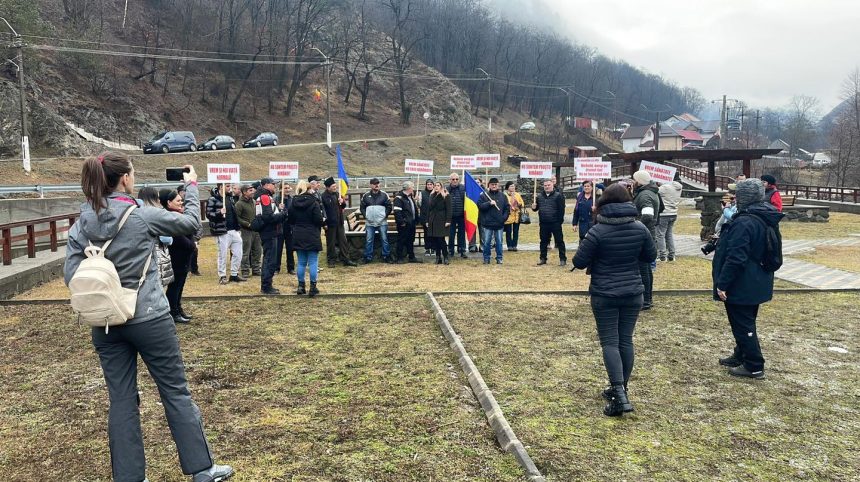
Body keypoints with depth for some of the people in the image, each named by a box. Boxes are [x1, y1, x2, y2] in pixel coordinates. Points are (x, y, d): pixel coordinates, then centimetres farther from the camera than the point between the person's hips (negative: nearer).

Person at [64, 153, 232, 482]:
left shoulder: (83, 223, 0)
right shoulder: (143, 216, -13)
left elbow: (70, 273, -1)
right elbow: (190, 223, 0)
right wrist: (192, 187, 14)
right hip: (149, 319, -4)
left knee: (121, 400, 12)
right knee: (176, 392, 7)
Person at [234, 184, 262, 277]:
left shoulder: (253, 202, 13)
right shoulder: (239, 204, -9)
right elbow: (237, 218, -13)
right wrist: (248, 224, -17)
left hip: (256, 230, 7)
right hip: (246, 231, -7)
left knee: (257, 251, 11)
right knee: (246, 252, -2)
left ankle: (256, 269, 21)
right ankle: (245, 271, 6)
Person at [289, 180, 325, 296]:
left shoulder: (294, 203, 2)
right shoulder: (313, 203, -12)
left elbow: (290, 220, 7)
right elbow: (319, 220, -14)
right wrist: (324, 223, 7)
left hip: (298, 236, 5)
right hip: (312, 237, -4)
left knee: (301, 262, 12)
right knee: (313, 262, 1)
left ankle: (301, 286, 15)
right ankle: (313, 287, 3)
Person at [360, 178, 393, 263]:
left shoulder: (384, 194, 2)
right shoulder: (366, 195, 5)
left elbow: (389, 206, 3)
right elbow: (362, 207, 10)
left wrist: (385, 215, -7)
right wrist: (365, 215, -4)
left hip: (382, 222, -1)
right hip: (369, 223, 1)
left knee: (385, 239, 2)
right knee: (368, 240, 3)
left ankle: (386, 256, 10)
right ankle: (368, 257, 12)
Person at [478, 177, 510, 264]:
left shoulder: (502, 195, 8)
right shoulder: (484, 195, 1)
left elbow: (507, 208, 9)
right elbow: (480, 206, -8)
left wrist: (504, 217, -3)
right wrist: (489, 203, -19)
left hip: (499, 224, 2)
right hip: (487, 223, -2)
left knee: (499, 242, 7)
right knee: (487, 242, 4)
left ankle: (499, 258, 17)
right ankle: (486, 258, 13)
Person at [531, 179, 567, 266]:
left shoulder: (558, 195, -5)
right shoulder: (539, 196, 10)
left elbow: (561, 210, -9)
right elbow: (536, 207, 17)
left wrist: (560, 221, -14)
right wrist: (534, 207, -7)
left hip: (555, 223, -5)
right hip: (543, 223, 5)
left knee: (559, 241, 0)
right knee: (543, 241, 12)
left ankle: (563, 259, 5)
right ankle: (543, 258, 22)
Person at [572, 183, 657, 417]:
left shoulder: (597, 231, -16)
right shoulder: (640, 229, -3)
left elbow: (579, 262, -13)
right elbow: (650, 256, 10)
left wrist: (596, 257, 7)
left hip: (604, 295, -4)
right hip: (633, 293, 4)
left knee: (610, 342, 1)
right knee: (626, 340, 13)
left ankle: (620, 394, -11)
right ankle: (620, 389, 25)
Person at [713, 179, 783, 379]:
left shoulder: (744, 222, -24)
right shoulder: (766, 219, 7)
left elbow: (735, 258, -27)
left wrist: (722, 284, -20)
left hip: (741, 286, -10)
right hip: (757, 284, 10)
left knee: (742, 325, 1)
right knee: (746, 322, 21)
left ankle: (754, 366, 9)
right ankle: (741, 356, 35)